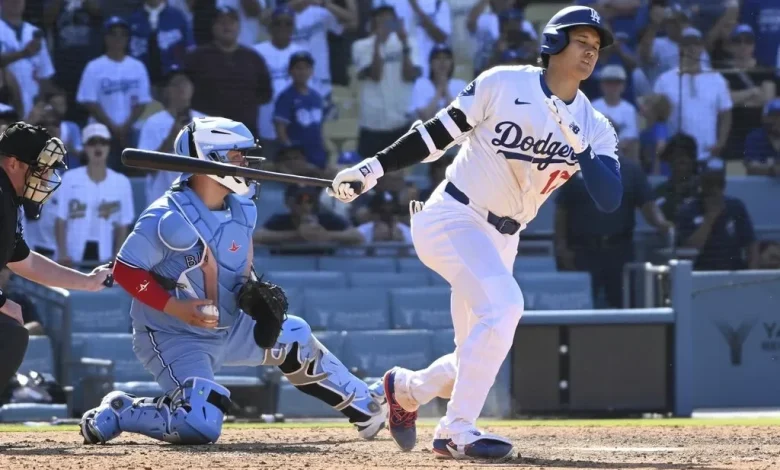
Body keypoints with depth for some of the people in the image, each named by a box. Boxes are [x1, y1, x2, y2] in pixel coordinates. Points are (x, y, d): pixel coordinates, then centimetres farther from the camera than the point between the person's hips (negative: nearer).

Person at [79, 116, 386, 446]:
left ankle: (364, 407, 36)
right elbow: (125, 270, -21)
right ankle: (114, 414, -6)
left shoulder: (241, 210, -1)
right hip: (175, 339, -8)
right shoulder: (168, 219, -25)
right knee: (202, 426, -26)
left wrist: (255, 293, -3)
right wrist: (175, 307, -27)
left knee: (294, 338, 17)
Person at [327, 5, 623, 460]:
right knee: (503, 303, -29)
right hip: (451, 217, -6)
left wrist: (578, 145, -25)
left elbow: (611, 199, -11)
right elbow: (440, 132, -3)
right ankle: (457, 430, -24)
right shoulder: (503, 84, -10)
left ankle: (407, 388, 40)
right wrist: (373, 169, -6)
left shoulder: (595, 127, 1)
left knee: (479, 356, 10)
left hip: (501, 241, 6)